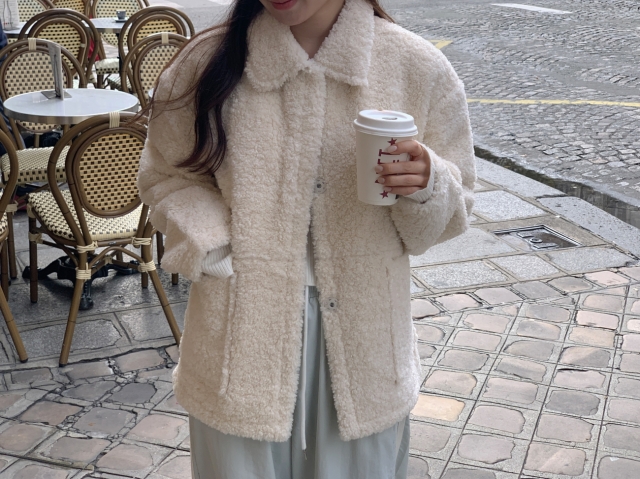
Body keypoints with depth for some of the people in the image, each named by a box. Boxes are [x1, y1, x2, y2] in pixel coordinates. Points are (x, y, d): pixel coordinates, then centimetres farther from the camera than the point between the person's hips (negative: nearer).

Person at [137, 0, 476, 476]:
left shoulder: (417, 68, -7)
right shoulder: (209, 62, -6)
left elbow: (449, 216, 1)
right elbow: (168, 178, 6)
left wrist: (423, 188, -21)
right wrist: (216, 254, -10)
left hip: (360, 336, 0)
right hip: (243, 334, 0)